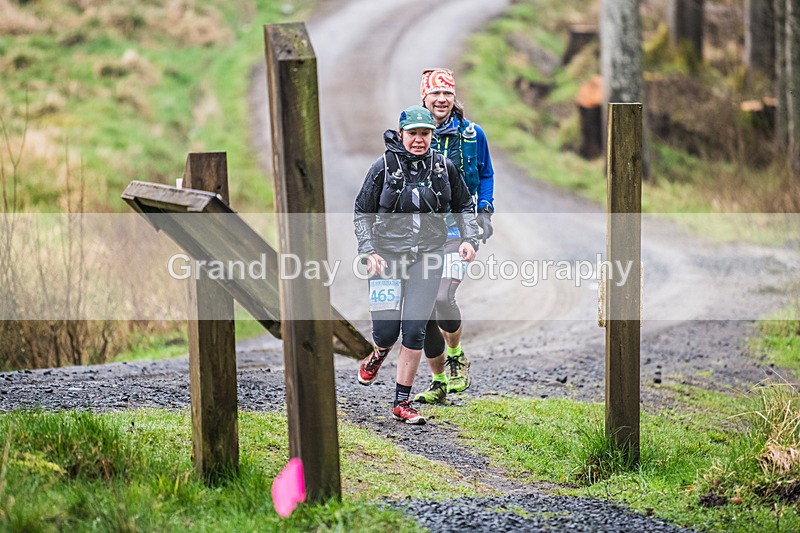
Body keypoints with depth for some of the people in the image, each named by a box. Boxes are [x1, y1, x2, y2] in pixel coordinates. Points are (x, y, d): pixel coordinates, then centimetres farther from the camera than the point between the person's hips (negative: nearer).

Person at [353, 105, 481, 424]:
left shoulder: (443, 167, 3)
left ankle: (402, 403, 4)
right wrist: (368, 252, -9)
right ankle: (379, 353, 37)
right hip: (387, 254, -1)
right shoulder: (384, 167, -4)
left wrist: (469, 239, 1)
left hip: (427, 255, 1)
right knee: (386, 331, -3)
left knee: (415, 332, -6)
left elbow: (464, 206, 16)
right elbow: (362, 213, 2)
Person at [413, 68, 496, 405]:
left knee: (442, 298, -22)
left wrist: (485, 211, 3)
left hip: (456, 229, -2)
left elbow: (486, 174, 15)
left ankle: (457, 356, 6)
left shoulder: (472, 135, 1)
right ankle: (438, 383, 16)